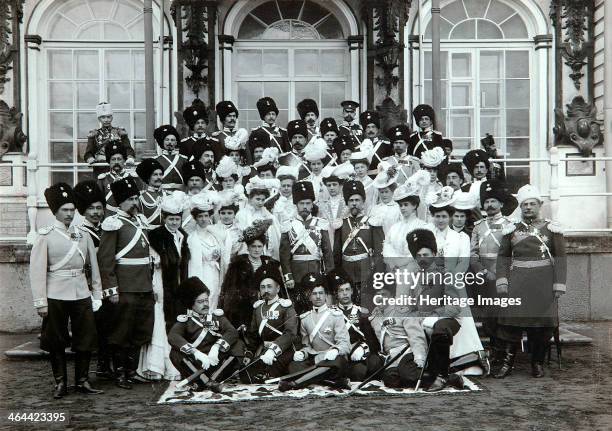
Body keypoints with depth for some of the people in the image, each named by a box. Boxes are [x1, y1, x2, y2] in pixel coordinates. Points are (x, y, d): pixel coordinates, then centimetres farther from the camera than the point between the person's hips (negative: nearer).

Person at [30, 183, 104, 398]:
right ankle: (60, 383, 17)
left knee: (86, 339, 5)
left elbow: (94, 266, 12)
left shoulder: (83, 235, 9)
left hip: (81, 294, 4)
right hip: (56, 297, -3)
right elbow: (37, 271, -8)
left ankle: (82, 381, 16)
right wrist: (41, 302, -12)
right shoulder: (45, 236, -3)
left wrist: (97, 295, 8)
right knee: (56, 342, 5)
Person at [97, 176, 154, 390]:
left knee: (142, 331, 11)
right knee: (123, 332, 1)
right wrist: (111, 290, -16)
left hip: (145, 286, 7)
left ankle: (133, 370, 23)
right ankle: (121, 374, 12)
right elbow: (105, 259, -12)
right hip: (126, 289, -7)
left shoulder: (141, 220, 14)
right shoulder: (114, 224, -8)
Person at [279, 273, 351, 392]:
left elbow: (344, 343, -7)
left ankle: (294, 383, -38)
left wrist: (335, 350, -30)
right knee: (294, 366, -27)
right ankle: (337, 380, -32)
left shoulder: (335, 315, 0)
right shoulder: (305, 318, 13)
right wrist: (302, 352, -7)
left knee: (336, 363, -39)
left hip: (333, 359, -3)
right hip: (314, 359, 3)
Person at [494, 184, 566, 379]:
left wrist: (559, 285, -5)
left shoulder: (551, 228, 5)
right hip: (517, 282, 1)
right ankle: (507, 361, 5)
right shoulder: (511, 230, 10)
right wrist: (501, 281, -2)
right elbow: (503, 257, 10)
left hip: (544, 283, -1)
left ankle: (538, 363, 16)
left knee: (543, 323, 1)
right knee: (511, 319, -4)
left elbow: (560, 258, 2)